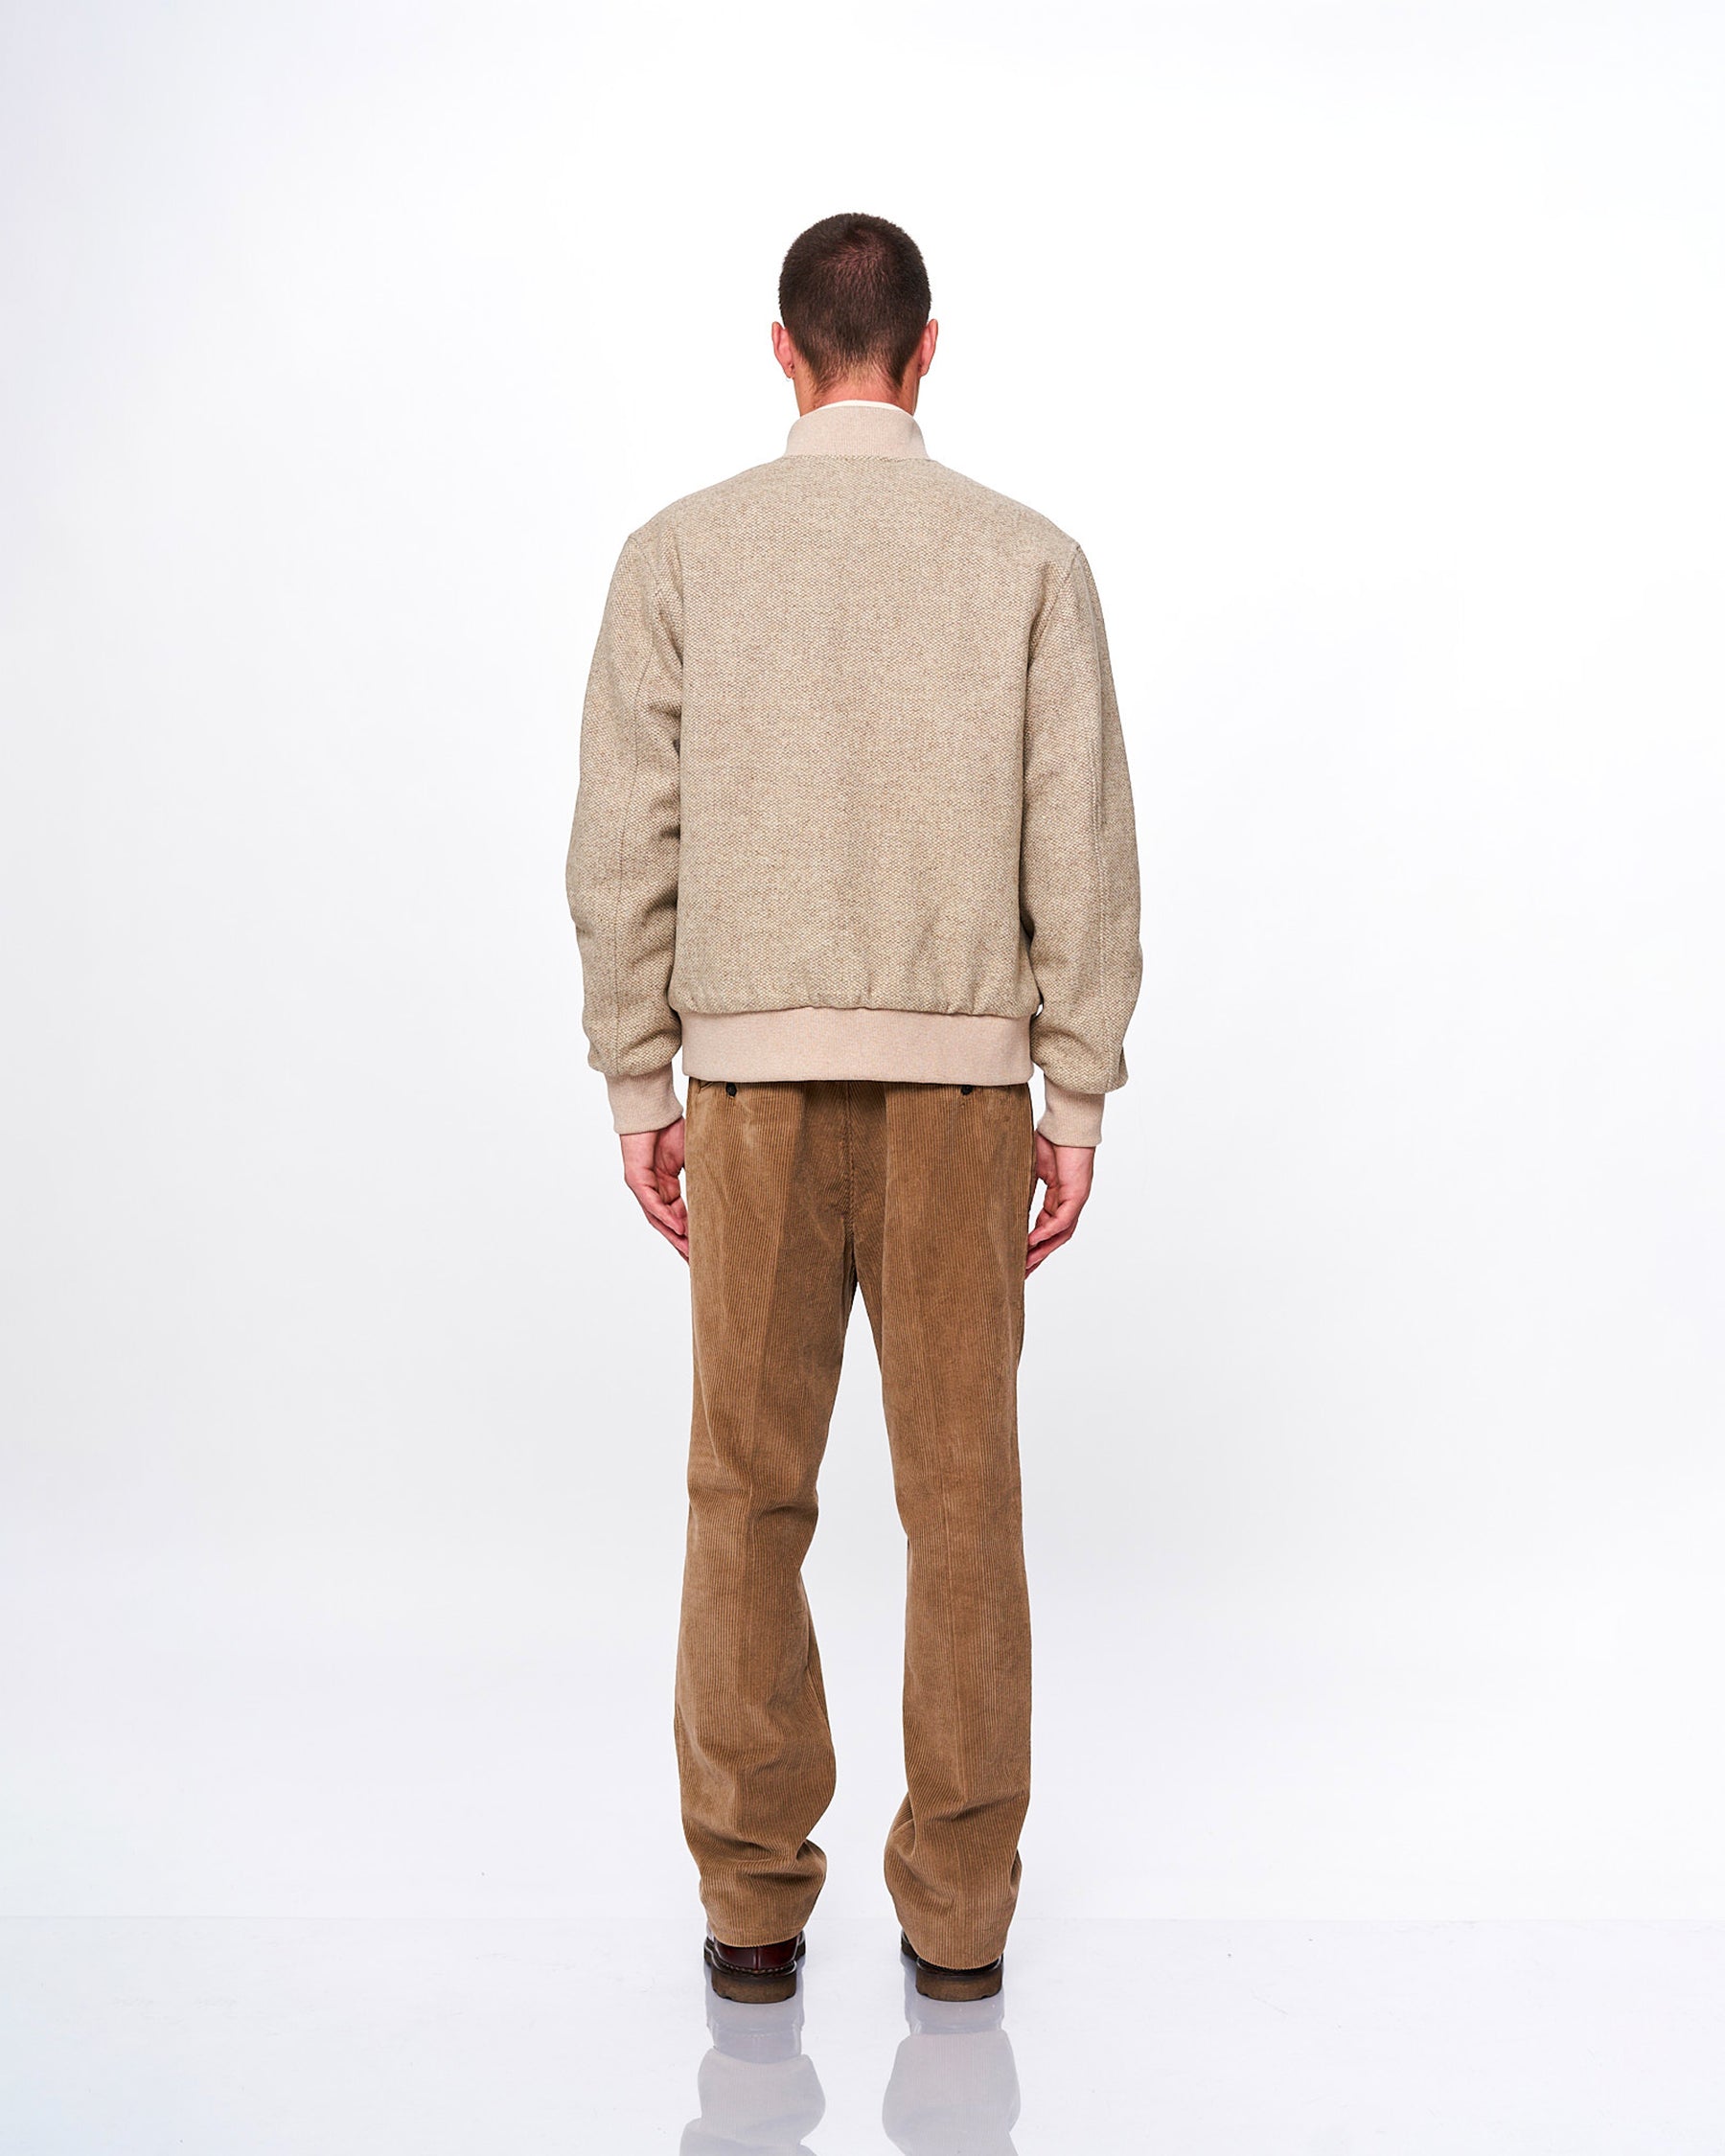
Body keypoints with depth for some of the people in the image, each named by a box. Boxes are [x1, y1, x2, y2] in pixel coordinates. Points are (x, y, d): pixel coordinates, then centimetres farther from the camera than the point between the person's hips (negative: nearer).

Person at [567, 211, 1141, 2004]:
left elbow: (626, 847, -1)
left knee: (751, 1488, 8)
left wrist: (639, 1093, 6)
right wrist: (1075, 1106, 3)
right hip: (962, 1079, 0)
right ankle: (958, 1910, 12)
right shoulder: (1029, 560, 1)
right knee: (961, 1490, 7)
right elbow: (1081, 856, -3)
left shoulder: (681, 554, 1)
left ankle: (752, 1906, 13)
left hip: (756, 1074, 0)